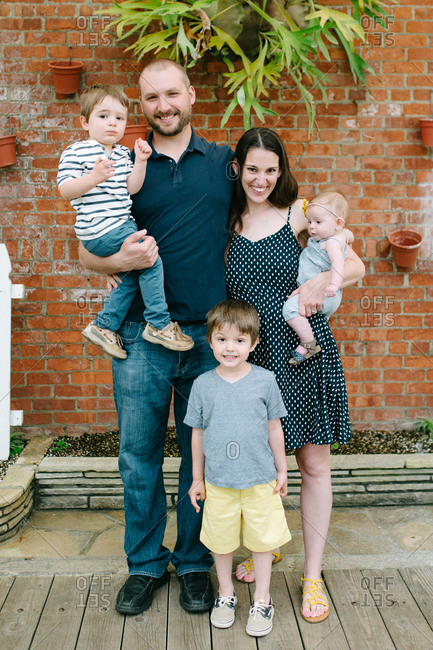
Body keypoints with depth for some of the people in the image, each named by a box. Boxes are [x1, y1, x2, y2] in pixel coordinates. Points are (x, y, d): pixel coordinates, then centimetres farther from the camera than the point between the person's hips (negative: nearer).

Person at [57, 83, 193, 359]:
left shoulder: (122, 153, 15)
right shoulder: (76, 152, -7)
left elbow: (131, 188, 7)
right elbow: (65, 189, -14)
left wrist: (140, 162, -6)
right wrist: (94, 177, -28)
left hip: (121, 226, 9)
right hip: (101, 230, -9)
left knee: (131, 276, 12)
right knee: (152, 261, -12)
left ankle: (103, 326, 24)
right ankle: (160, 325, -2)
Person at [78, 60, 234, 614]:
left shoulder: (224, 162, 8)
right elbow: (87, 253, 7)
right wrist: (121, 260, -15)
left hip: (210, 334, 1)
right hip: (142, 335, 0)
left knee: (201, 454, 10)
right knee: (139, 454, 7)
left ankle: (194, 563, 27)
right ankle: (145, 564, 26)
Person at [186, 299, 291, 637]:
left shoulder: (265, 380, -6)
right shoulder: (203, 385, -4)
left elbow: (274, 428, 3)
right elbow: (198, 432, 4)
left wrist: (281, 470, 7)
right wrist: (197, 477, 7)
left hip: (260, 480, 0)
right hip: (218, 482, 1)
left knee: (263, 540, 10)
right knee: (221, 542, 13)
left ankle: (262, 601, 28)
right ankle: (226, 594, 35)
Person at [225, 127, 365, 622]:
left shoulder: (298, 212, -1)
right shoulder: (227, 223, 6)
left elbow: (356, 266, -1)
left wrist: (322, 279, -20)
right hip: (253, 355, 2)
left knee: (313, 463, 3)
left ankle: (313, 575, 16)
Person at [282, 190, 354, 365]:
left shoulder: (332, 243, -25)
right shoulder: (342, 233, 5)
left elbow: (338, 261, -44)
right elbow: (350, 236, 29)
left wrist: (334, 284, -57)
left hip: (320, 293, -11)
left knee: (291, 308, -27)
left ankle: (309, 344, -20)